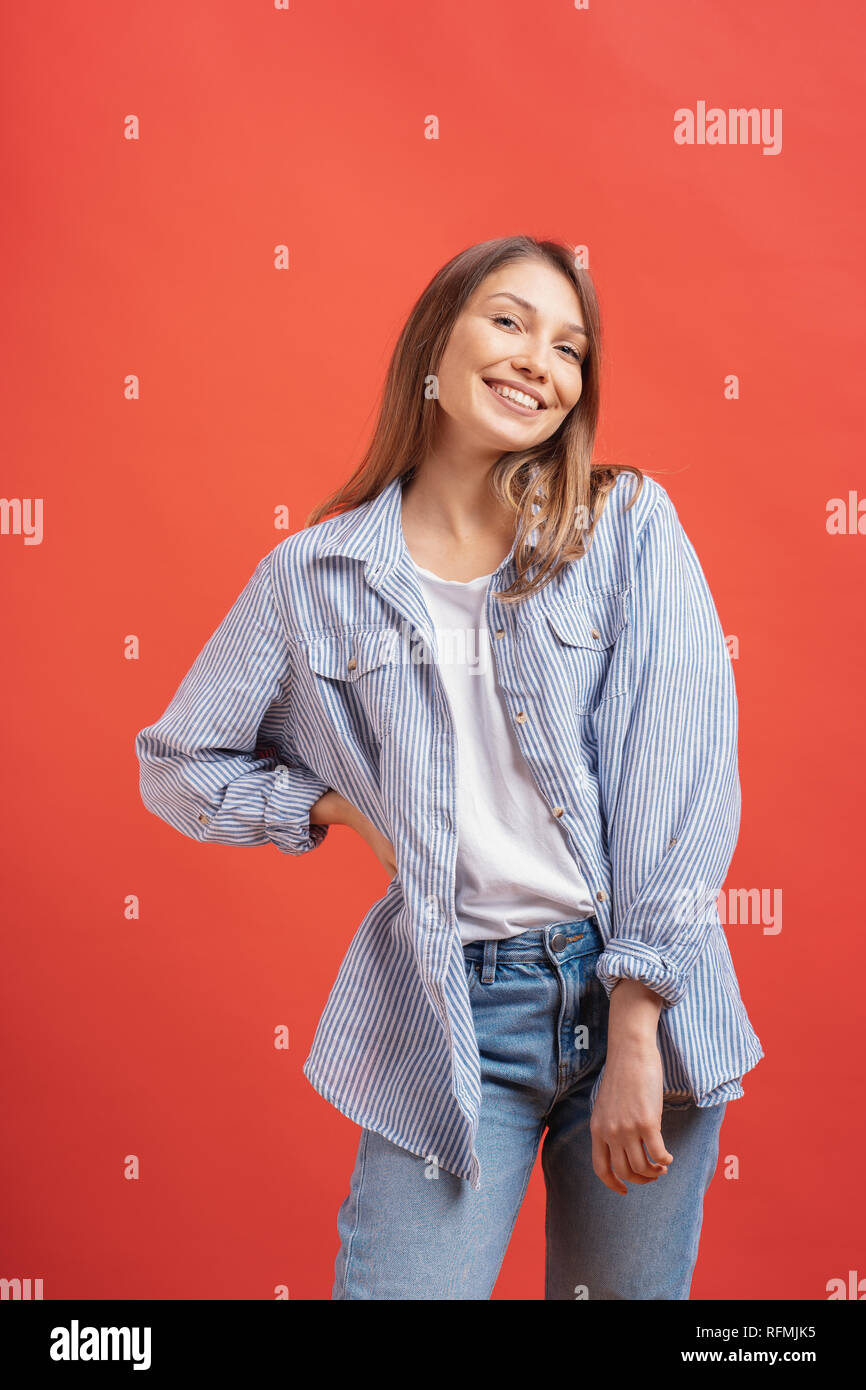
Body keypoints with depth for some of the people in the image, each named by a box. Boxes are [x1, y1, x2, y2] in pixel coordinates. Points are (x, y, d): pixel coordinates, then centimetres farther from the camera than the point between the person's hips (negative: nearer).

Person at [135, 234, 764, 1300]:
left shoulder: (629, 524, -1)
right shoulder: (318, 575, 3)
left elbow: (683, 773, -8)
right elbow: (179, 764, 14)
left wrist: (635, 1030, -13)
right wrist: (348, 807, -1)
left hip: (639, 992, 1)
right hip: (450, 1012, 0)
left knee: (624, 1287, 14)